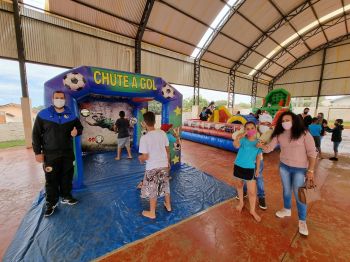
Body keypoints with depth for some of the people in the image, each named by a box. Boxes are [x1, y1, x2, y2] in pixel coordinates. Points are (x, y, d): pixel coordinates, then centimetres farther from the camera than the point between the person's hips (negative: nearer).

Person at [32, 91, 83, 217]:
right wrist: (37, 152, -4)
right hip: (50, 154, -2)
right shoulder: (43, 114, -4)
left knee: (67, 176, 13)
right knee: (51, 179, 5)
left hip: (67, 153, 3)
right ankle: (51, 203, 22)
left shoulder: (71, 116, 3)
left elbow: (80, 127, 14)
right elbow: (36, 134, -1)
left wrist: (77, 131, -11)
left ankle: (66, 196, 32)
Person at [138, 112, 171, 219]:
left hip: (152, 167, -4)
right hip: (164, 165, 5)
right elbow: (167, 150, 2)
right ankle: (168, 206, 44)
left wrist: (140, 158, 5)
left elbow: (145, 157, -17)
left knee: (152, 190, 14)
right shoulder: (162, 133, -6)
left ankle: (152, 213, 33)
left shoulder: (144, 138, -20)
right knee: (165, 186, 23)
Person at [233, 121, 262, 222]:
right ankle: (241, 202, 44)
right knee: (240, 185, 20)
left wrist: (257, 169, 5)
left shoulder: (258, 142, -5)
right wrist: (239, 137, -46)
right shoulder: (242, 139, -11)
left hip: (250, 168, 0)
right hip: (238, 166, 0)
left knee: (252, 191, 4)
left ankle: (252, 210, 27)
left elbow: (258, 157, 3)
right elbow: (236, 145, -33)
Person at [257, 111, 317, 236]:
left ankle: (302, 221, 26)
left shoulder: (303, 133, -15)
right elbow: (269, 148, -7)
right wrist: (262, 146, -30)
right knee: (286, 190, 21)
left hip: (300, 169, -3)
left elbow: (312, 152, -12)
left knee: (299, 194, 3)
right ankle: (287, 209, 45)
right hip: (284, 166, 4)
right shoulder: (279, 135, -5)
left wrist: (310, 170, -14)